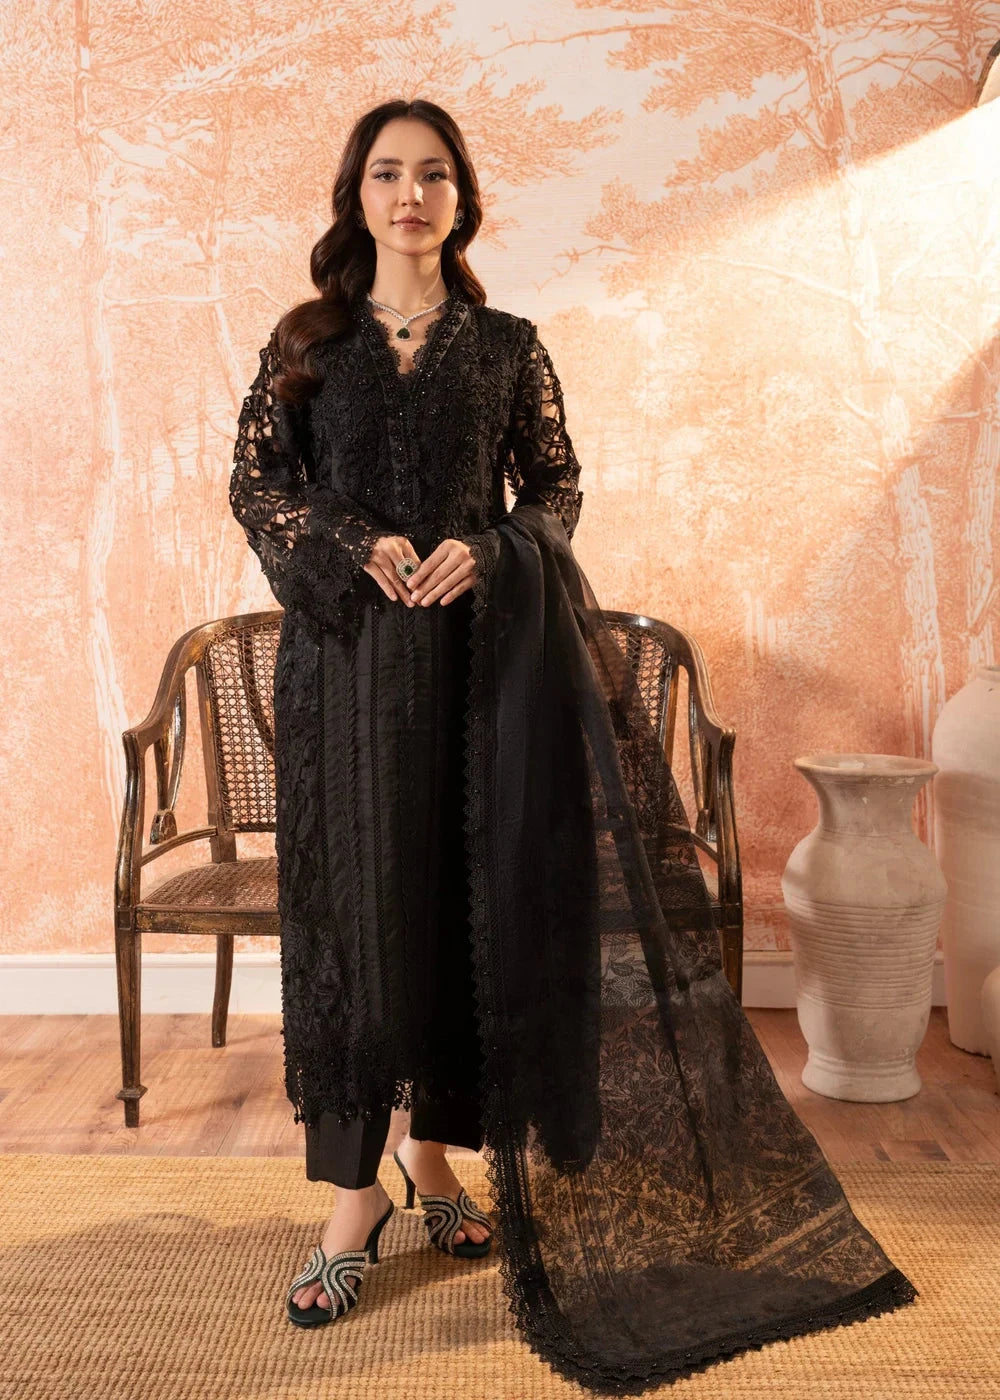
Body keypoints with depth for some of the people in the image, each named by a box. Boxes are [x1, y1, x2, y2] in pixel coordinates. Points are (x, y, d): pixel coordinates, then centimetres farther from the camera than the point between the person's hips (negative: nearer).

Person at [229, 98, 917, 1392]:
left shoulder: (506, 345, 9)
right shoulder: (308, 339, 9)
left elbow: (558, 487, 8)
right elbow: (254, 479, 4)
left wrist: (488, 551, -12)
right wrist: (355, 546, -12)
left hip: (478, 649, 1)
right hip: (346, 652, 0)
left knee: (467, 896, 3)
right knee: (353, 904, -2)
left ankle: (436, 1151, 21)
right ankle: (354, 1200, 5)